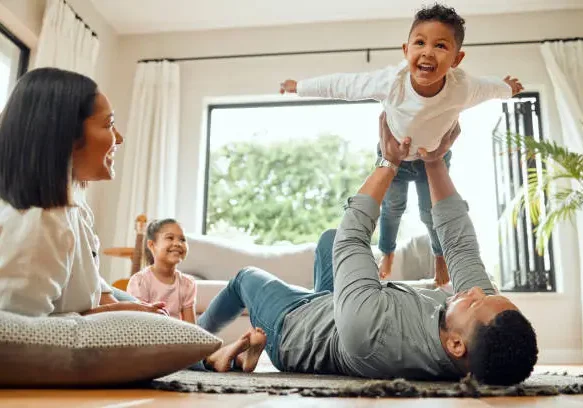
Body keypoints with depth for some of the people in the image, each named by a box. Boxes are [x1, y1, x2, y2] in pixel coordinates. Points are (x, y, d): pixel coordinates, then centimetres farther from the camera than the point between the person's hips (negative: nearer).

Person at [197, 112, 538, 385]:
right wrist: (435, 162, -20)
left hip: (293, 325, -4)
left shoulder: (370, 328, -51)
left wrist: (389, 164, -24)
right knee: (329, 237, 19)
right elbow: (461, 243, -20)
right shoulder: (492, 325, -34)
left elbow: (351, 237, -35)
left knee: (246, 276, 24)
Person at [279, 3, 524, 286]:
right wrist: (299, 87, -15)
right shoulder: (389, 82, -40)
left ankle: (441, 256, 51)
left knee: (432, 213, 18)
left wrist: (508, 88, 12)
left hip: (434, 157, 0)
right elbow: (341, 85, -27)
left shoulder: (463, 89, -36)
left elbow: (492, 88, -11)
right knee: (392, 207, 23)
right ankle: (387, 254, 53)